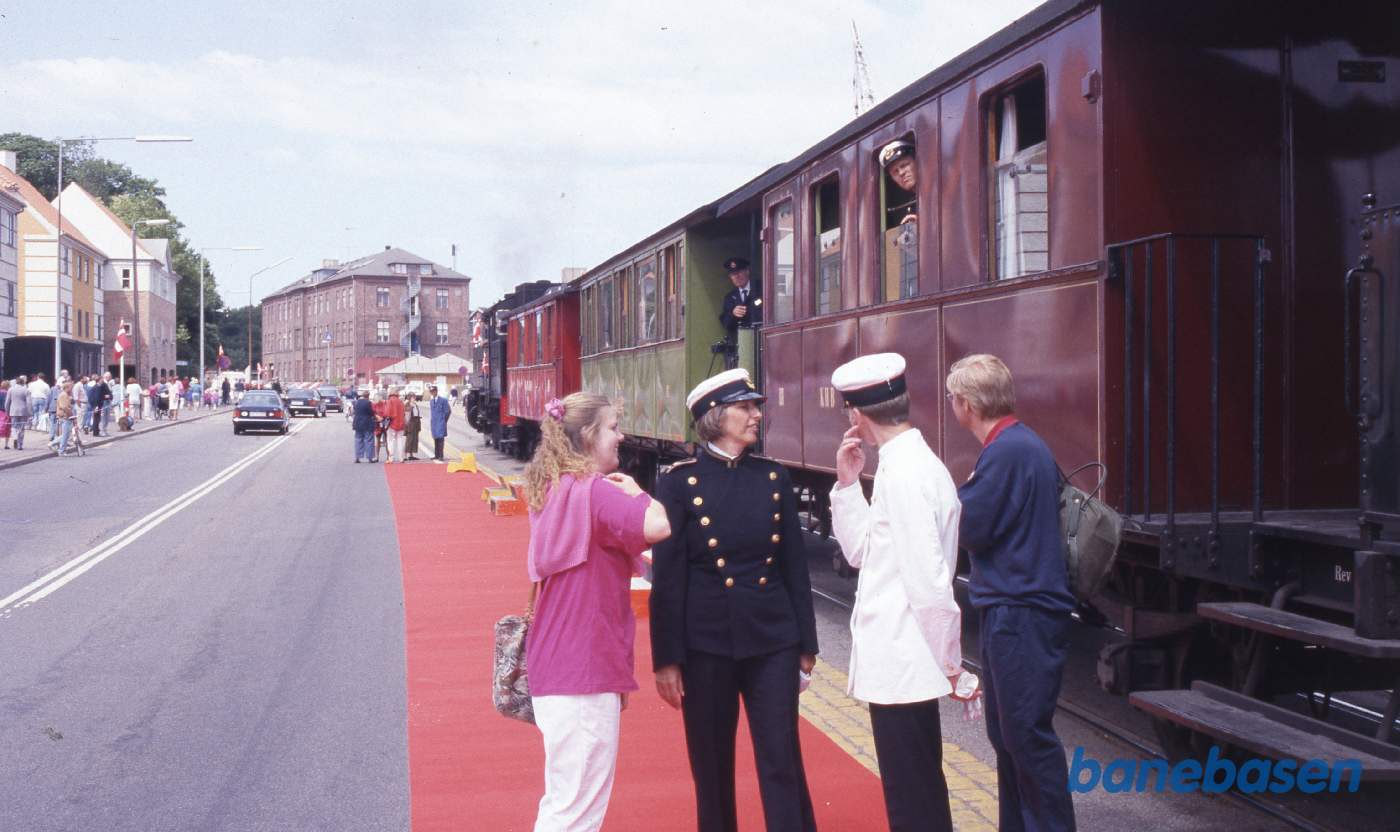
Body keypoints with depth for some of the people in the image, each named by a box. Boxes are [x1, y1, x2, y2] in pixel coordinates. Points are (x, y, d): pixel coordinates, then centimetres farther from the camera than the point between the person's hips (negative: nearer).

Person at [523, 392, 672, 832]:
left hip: (557, 666, 10)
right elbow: (658, 526, -31)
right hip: (586, 672, -10)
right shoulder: (593, 491, -16)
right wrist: (633, 491, -14)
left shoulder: (554, 490, 11)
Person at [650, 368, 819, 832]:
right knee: (711, 767, 9)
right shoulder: (680, 482, -4)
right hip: (706, 642, -2)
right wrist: (666, 659, -7)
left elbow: (794, 567, 9)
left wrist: (805, 644, 8)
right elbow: (667, 577, -5)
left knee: (782, 760, 1)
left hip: (772, 641, 2)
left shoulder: (774, 479, 5)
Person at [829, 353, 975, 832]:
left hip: (900, 665, -10)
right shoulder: (913, 463, 11)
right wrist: (847, 483, 7)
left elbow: (928, 578, -23)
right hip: (904, 665, 10)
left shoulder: (904, 473, -19)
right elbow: (860, 551, 17)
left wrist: (948, 659, -15)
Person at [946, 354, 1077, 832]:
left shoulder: (1007, 451, -18)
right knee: (1008, 733, 17)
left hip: (1021, 614, -11)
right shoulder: (1022, 444, 14)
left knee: (1028, 735, -5)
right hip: (1013, 611, 11)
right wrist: (965, 499, 3)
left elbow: (969, 528, -16)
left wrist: (954, 495, 1)